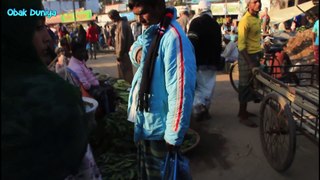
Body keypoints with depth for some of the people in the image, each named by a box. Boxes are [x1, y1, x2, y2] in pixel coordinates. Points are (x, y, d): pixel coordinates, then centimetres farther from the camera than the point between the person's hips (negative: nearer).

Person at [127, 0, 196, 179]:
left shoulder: (173, 37, -24)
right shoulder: (151, 32, 4)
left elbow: (180, 91, -28)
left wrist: (174, 136, -22)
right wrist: (137, 51, -3)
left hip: (159, 130, -8)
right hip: (144, 123, 8)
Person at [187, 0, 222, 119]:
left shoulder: (195, 22, -6)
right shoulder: (216, 24, 12)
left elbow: (191, 42, -16)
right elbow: (219, 44, 16)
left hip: (198, 60, -4)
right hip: (212, 61, 4)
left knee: (197, 86, 2)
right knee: (208, 86, 11)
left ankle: (198, 108, -8)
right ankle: (205, 108, 15)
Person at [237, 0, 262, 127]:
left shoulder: (257, 17, 10)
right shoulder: (245, 21, -18)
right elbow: (241, 45, -22)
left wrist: (259, 53, 21)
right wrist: (250, 62, -25)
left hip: (256, 54, 9)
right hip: (247, 56, -9)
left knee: (252, 84, 15)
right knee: (245, 86, -2)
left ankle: (243, 111, 29)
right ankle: (243, 116, 9)